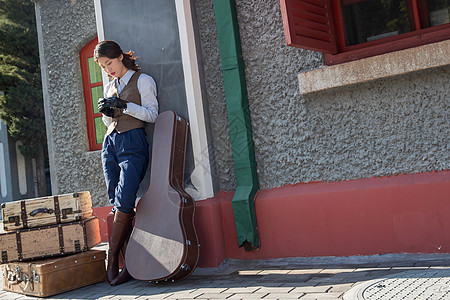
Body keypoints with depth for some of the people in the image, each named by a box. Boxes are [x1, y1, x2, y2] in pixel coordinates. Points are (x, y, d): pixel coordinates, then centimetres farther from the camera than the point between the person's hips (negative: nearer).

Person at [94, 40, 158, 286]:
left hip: (133, 142, -6)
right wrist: (107, 112, 3)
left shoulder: (143, 81, 5)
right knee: (118, 204, -2)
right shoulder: (109, 87, 23)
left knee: (124, 201, -16)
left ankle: (112, 259, -8)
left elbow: (152, 114, -3)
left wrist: (125, 105, -14)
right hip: (110, 143, 6)